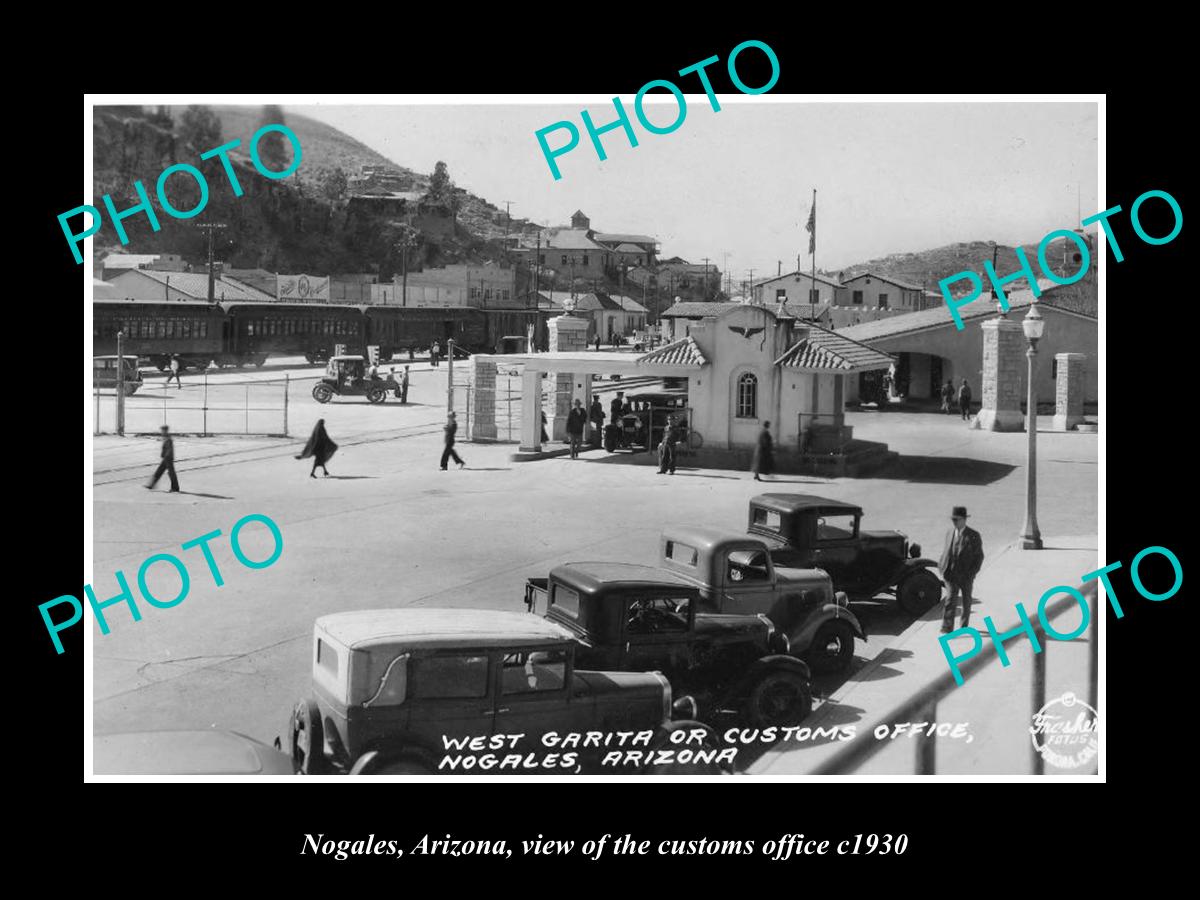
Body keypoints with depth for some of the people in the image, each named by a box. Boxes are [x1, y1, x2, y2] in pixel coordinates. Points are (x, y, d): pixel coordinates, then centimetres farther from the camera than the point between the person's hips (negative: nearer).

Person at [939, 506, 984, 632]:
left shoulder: (974, 536, -9)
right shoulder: (949, 533, 4)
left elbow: (979, 556, -6)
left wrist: (972, 573, -14)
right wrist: (942, 567, 3)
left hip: (966, 575, -2)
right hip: (951, 575, 2)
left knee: (966, 601, 13)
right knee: (950, 599, -10)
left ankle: (964, 625, 28)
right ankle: (947, 627, -16)